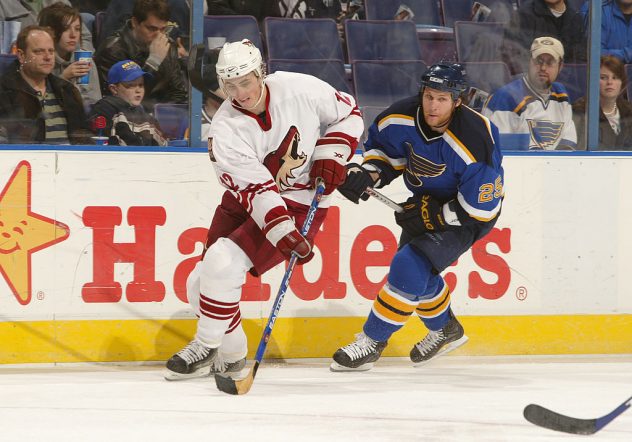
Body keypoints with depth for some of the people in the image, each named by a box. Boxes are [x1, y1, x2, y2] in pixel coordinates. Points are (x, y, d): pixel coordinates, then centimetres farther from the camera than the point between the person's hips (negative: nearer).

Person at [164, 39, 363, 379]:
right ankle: (230, 354, 25)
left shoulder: (300, 89, -17)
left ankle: (207, 347, -4)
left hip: (300, 202, -4)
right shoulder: (225, 130, -16)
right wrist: (284, 235, -37)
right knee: (201, 282, 1)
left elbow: (348, 112, 2)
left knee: (224, 261, -22)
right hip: (246, 200, 4)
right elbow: (254, 189, -25)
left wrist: (330, 156, -11)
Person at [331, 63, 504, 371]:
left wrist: (433, 215, -25)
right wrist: (368, 174, -17)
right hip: (425, 201, 7)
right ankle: (446, 330, 44)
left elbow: (480, 206, -27)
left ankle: (372, 341, -8)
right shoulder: (401, 119, -18)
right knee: (415, 272, 16)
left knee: (411, 266, -21)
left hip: (467, 215, -7)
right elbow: (382, 147, 3)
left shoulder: (474, 143, -35)